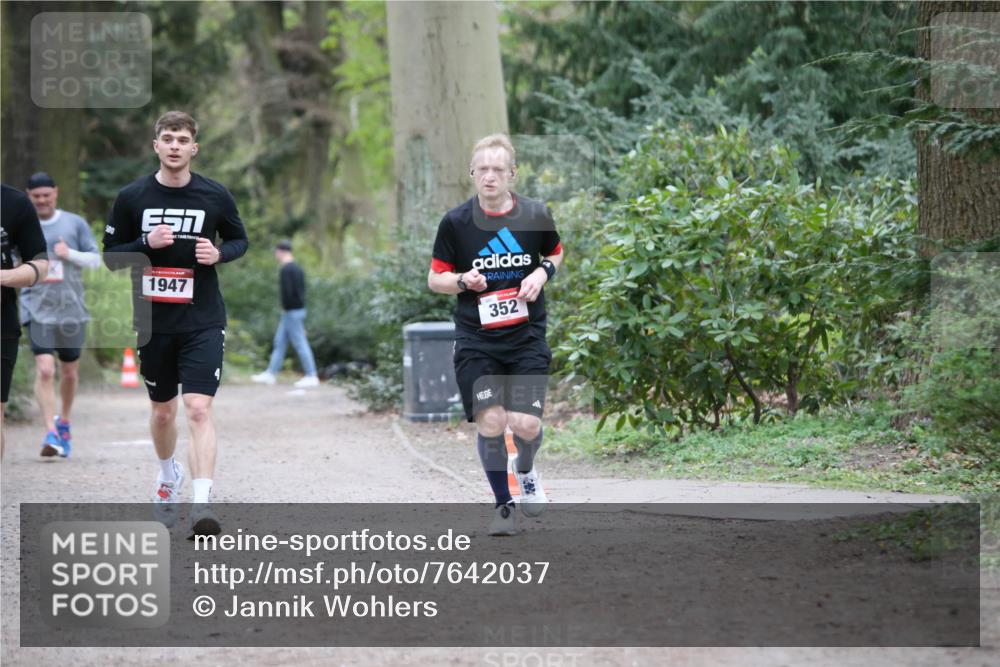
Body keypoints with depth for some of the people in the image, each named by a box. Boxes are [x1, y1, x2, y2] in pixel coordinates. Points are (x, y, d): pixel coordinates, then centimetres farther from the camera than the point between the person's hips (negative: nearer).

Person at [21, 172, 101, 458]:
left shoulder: (75, 223, 4)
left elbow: (95, 259, 4)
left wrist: (70, 254, -12)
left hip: (71, 309, 2)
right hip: (38, 309, -2)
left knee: (69, 372, 12)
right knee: (45, 370, -16)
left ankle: (64, 423, 35)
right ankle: (50, 433, -17)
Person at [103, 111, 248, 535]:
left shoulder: (215, 196, -2)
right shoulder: (131, 197, -1)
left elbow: (240, 240, 12)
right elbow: (111, 255, 4)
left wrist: (219, 254, -10)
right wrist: (146, 243, -15)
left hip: (203, 322, -2)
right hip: (153, 322, 2)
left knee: (199, 409, -15)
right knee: (162, 411, 15)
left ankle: (202, 504, -20)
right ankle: (168, 476, 43)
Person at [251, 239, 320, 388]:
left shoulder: (286, 270, -16)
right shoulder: (298, 268, 14)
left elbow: (287, 291, -23)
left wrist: (285, 308, -9)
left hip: (291, 311, -10)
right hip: (300, 308, 10)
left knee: (300, 343, -7)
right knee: (279, 342, 13)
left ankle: (311, 376, -5)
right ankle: (271, 374, 16)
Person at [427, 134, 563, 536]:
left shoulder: (536, 216, -1)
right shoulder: (455, 223, -5)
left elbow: (555, 254, 18)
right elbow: (434, 279, 4)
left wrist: (543, 272, -4)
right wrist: (463, 280, -17)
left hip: (527, 337, 0)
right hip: (475, 340, 0)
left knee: (526, 424, -11)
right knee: (490, 422, -13)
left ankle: (526, 474, 26)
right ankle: (503, 505, 9)